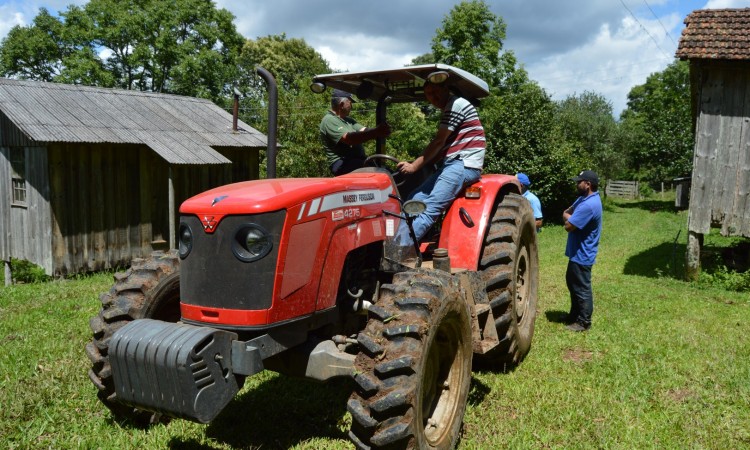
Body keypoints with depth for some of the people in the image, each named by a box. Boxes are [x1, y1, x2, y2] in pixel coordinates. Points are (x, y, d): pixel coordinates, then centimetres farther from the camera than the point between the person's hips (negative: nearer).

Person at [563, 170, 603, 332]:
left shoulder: (589, 205, -27)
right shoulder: (584, 198, 7)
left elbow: (568, 226, -27)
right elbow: (567, 212, 11)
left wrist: (568, 217, -6)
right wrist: (569, 216, -12)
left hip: (582, 255, -10)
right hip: (577, 252, 10)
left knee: (582, 288, 2)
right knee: (572, 283, 22)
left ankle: (584, 322, 16)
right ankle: (575, 314, 36)